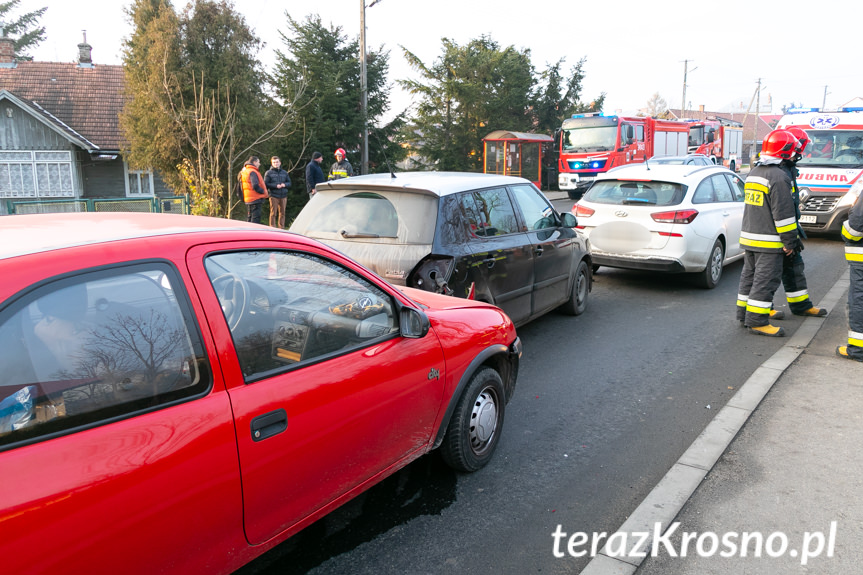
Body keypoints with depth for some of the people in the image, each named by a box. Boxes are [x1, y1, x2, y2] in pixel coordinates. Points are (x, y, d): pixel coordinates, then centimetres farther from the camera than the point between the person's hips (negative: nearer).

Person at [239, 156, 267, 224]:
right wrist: (263, 192, -10)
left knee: (250, 217, 17)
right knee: (255, 218, -8)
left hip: (249, 199, 10)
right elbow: (255, 186, -24)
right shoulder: (252, 172, -15)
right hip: (255, 199, -10)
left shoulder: (245, 171, 17)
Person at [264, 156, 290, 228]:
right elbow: (266, 184, -4)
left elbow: (289, 183, 15)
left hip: (283, 196, 4)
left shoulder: (284, 173, 15)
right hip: (274, 196, -4)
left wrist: (285, 184, -7)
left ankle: (281, 228, 16)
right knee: (273, 213, -5)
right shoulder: (269, 173, 2)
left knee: (282, 213, 8)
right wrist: (275, 186, -15)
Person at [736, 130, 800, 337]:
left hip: (749, 236, 9)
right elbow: (783, 213, -17)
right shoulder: (778, 177, -16)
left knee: (749, 275, 15)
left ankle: (744, 313, 22)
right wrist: (789, 241, -11)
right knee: (765, 280, -4)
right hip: (768, 241, -9)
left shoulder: (753, 173, 13)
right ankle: (757, 320, -2)